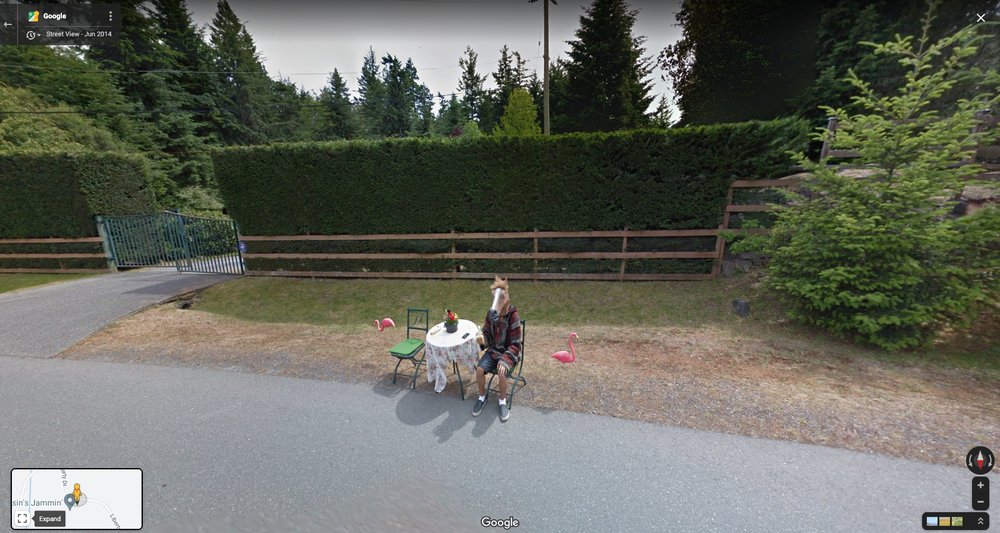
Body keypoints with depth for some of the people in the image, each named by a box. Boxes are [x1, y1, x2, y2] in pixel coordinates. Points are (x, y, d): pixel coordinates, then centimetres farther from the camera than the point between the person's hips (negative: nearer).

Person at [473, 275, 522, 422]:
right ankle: (482, 397, 11)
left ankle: (503, 401, 1)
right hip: (493, 350, 4)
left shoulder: (513, 316, -20)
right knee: (479, 369, -18)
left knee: (502, 372, -29)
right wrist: (483, 340, -21)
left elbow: (515, 344, -17)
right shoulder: (491, 313, -7)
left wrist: (504, 361, -27)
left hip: (509, 352, -4)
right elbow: (487, 334, 3)